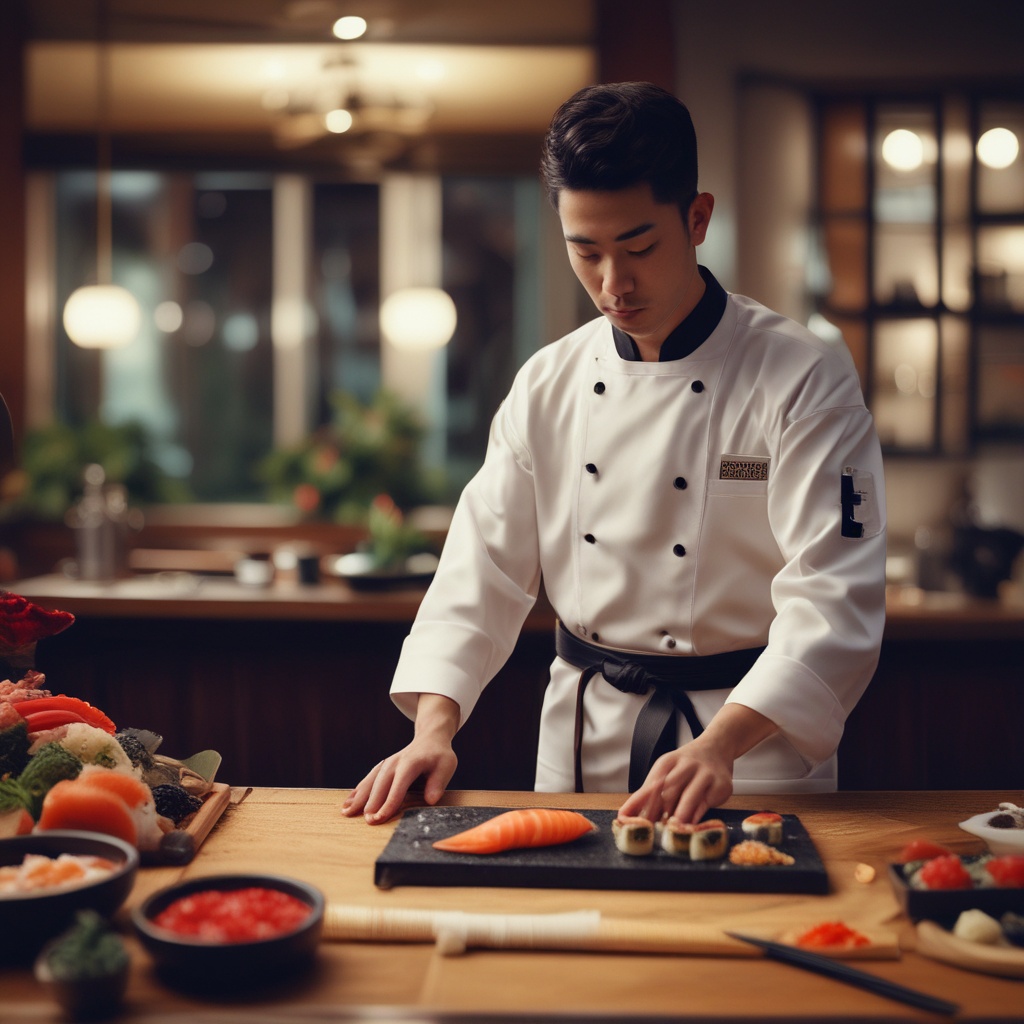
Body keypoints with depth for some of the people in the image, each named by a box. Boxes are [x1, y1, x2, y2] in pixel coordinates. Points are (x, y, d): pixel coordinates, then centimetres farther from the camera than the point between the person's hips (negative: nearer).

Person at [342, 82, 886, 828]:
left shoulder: (805, 376, -9)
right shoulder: (547, 386, 4)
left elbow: (833, 598, -16)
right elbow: (484, 567, 5)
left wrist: (718, 746, -29)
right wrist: (434, 725, -10)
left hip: (749, 732, -3)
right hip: (582, 737, 3)